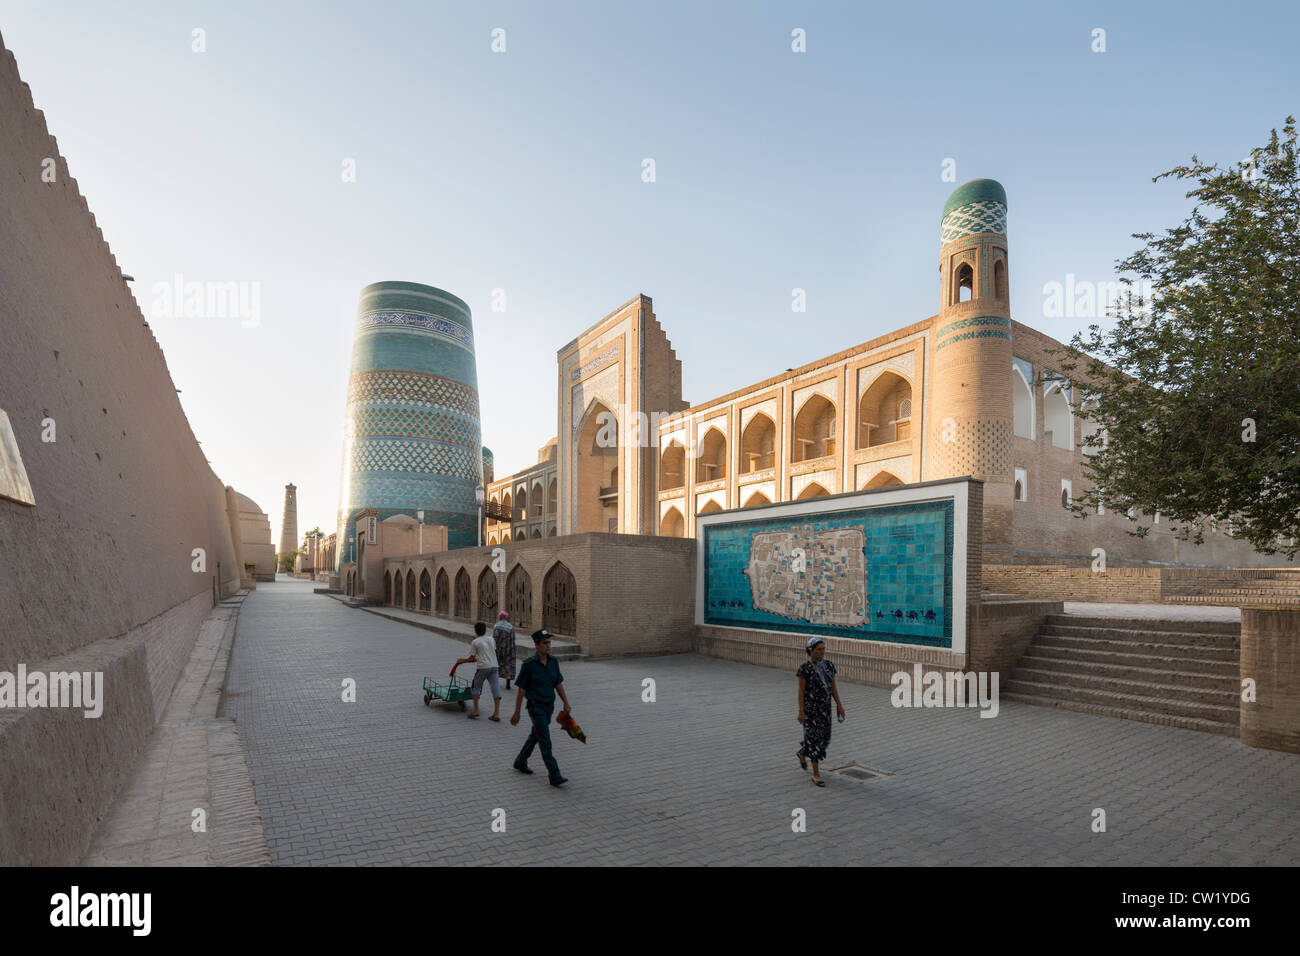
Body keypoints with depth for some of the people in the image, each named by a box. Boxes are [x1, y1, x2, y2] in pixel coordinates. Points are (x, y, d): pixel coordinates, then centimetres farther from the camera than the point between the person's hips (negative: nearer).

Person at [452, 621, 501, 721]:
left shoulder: (475, 642, -1)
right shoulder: (491, 639, 14)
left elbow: (472, 657, 1)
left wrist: (463, 660, 19)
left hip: (483, 667, -4)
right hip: (494, 665, 4)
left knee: (476, 687, 13)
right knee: (495, 687, 2)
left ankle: (476, 712, 13)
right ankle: (497, 714, 1)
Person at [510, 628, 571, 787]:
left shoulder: (553, 662, 0)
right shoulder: (529, 664, -15)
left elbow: (558, 684, 9)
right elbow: (521, 690, -10)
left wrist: (566, 703, 2)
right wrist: (516, 713, -6)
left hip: (549, 706, 6)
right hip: (536, 707, -6)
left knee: (535, 736, 21)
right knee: (545, 742, -8)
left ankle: (520, 762, 41)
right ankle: (555, 776, -5)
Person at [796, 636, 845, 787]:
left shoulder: (829, 665, 2)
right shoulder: (804, 668, -15)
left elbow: (833, 687, 7)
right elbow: (801, 690, -12)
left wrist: (839, 705, 1)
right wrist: (801, 711, -14)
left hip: (825, 707, 6)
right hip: (810, 707, -6)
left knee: (824, 736, 14)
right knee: (814, 738, -5)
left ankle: (802, 754, 42)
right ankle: (816, 774, 7)